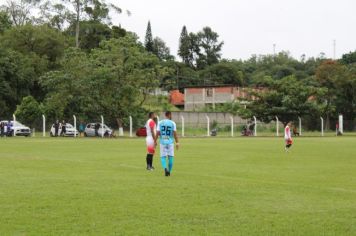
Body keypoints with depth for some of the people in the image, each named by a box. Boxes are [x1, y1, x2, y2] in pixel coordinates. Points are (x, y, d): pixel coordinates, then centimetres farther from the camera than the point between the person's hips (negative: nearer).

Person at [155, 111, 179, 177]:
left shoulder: (160, 123, 1)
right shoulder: (172, 123, -3)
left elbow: (157, 133, -1)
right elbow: (175, 134, -4)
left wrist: (155, 141, 9)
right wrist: (177, 142, 1)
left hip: (162, 142, 1)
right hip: (170, 142, -1)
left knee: (163, 157, 5)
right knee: (170, 157, 10)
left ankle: (165, 168, -19)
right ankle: (169, 172, 12)